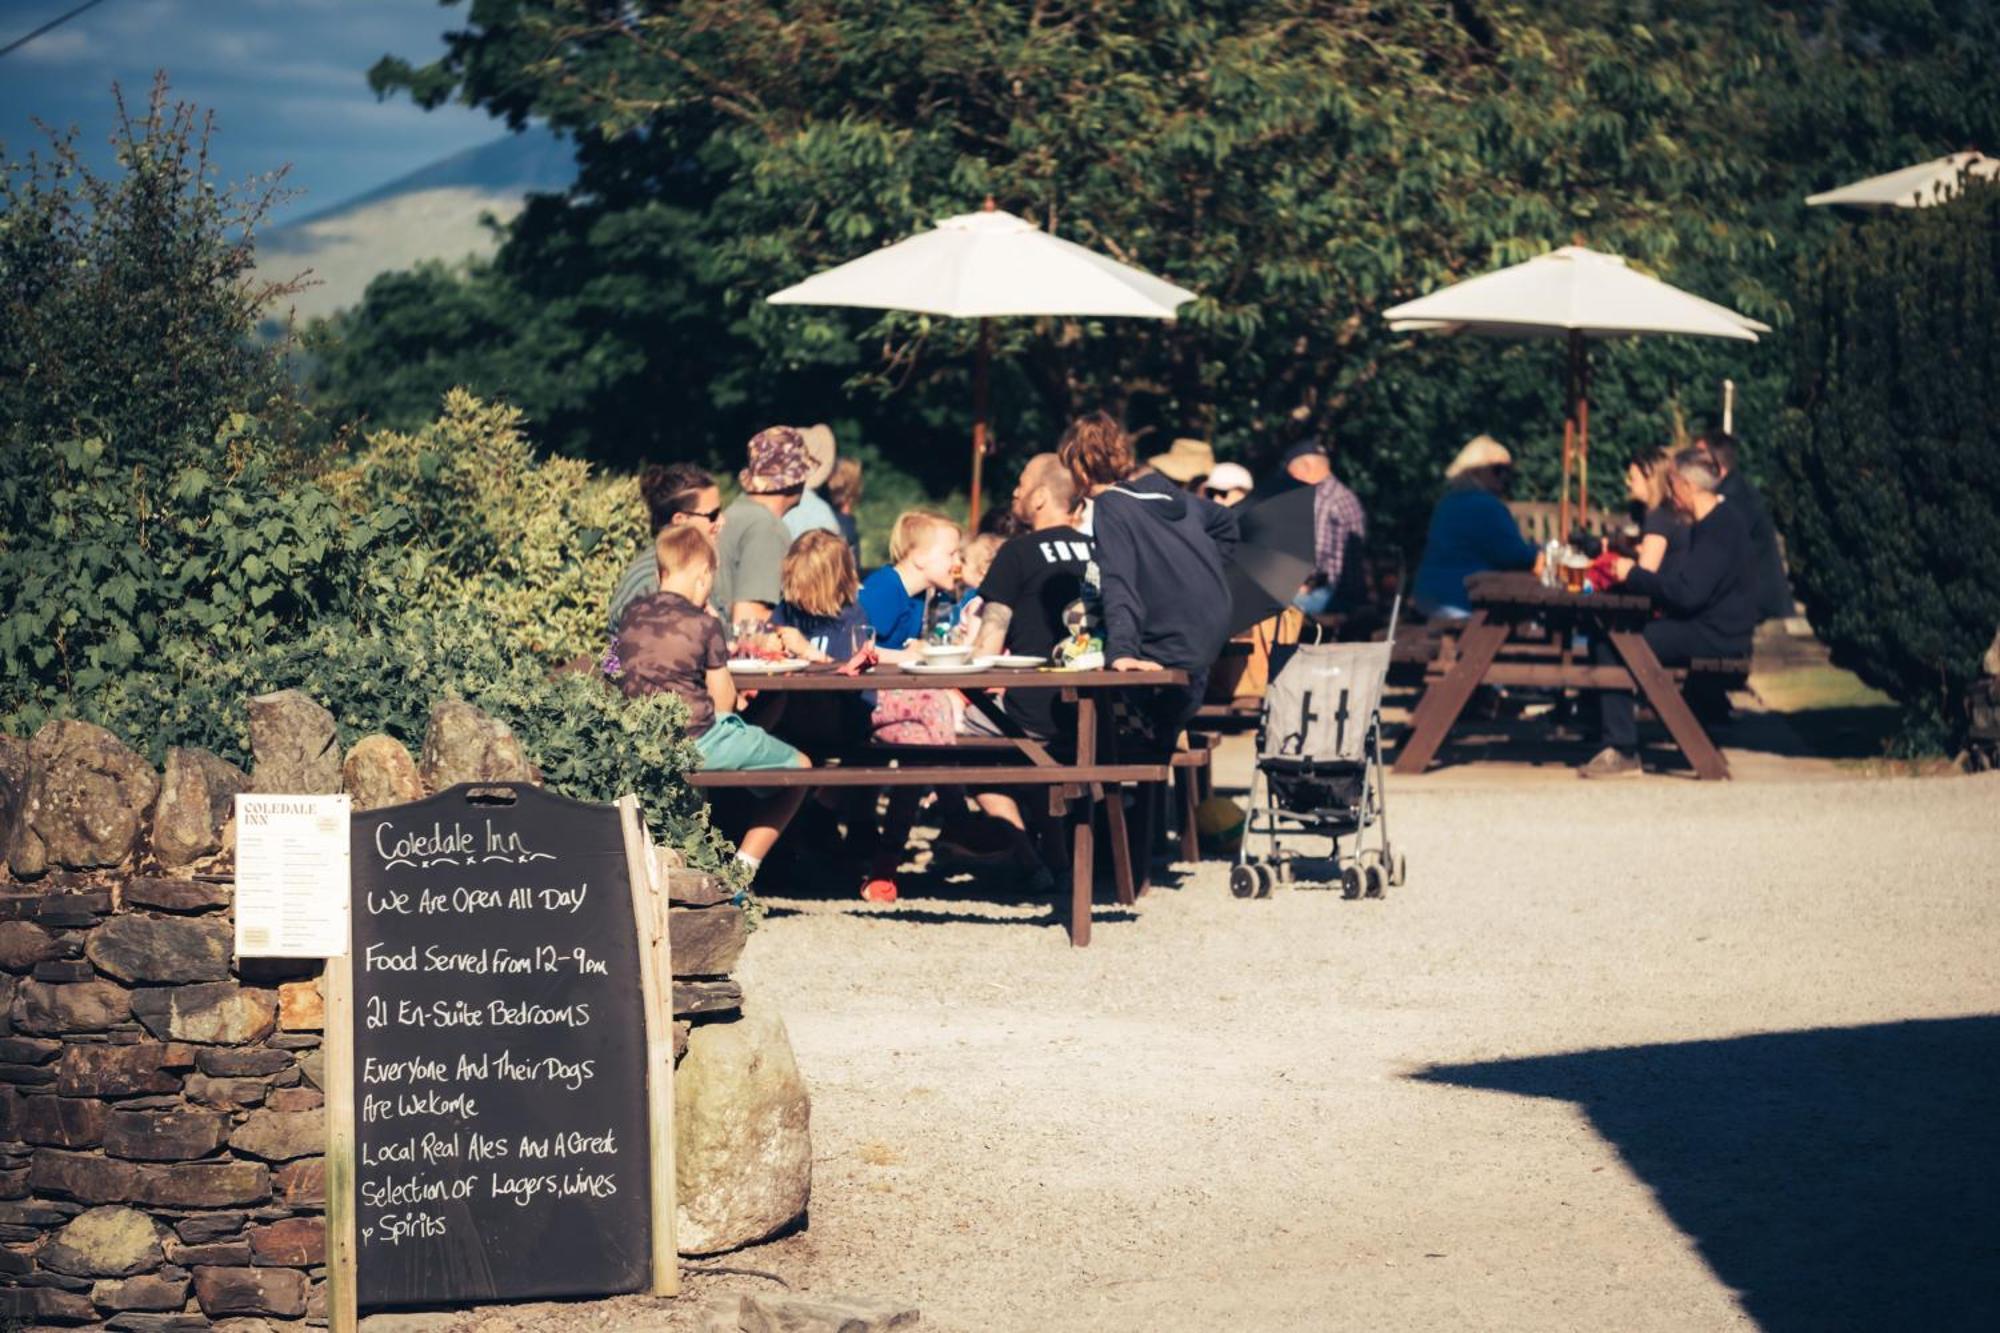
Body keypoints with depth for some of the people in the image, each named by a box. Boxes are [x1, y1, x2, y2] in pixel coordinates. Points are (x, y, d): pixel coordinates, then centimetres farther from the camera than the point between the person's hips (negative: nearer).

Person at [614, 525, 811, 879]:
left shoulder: (631, 616, 6)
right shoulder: (704, 624, -8)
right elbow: (723, 701, -3)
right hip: (697, 742, -7)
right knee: (798, 769, 8)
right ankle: (741, 868, 2)